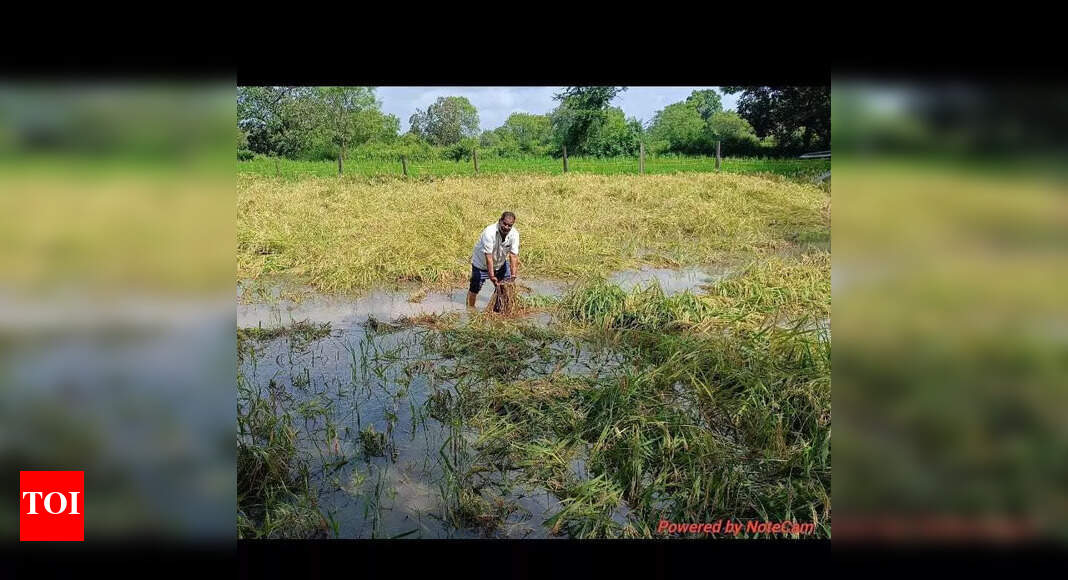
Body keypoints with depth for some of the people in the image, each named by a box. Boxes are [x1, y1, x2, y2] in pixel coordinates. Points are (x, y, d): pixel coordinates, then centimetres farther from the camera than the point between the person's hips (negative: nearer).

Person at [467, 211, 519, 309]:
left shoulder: (514, 234, -21)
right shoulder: (489, 232, -35)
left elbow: (513, 256, -21)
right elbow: (488, 257, -35)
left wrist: (513, 275, -28)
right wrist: (492, 276, -37)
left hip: (500, 262, 5)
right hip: (481, 263, -4)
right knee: (474, 288, 4)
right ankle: (470, 308, 24)